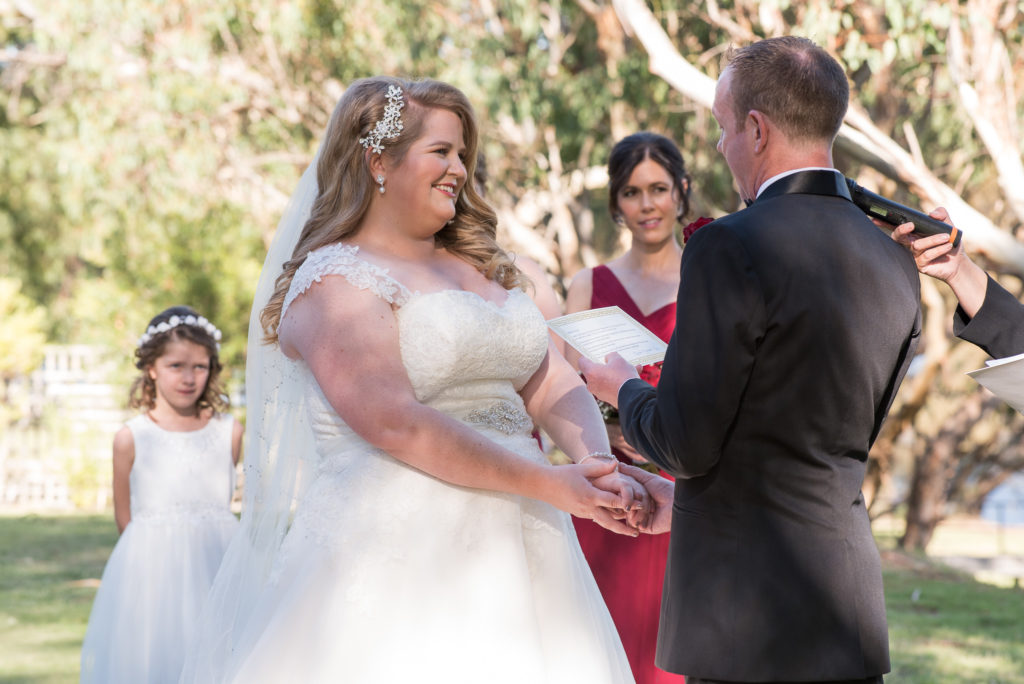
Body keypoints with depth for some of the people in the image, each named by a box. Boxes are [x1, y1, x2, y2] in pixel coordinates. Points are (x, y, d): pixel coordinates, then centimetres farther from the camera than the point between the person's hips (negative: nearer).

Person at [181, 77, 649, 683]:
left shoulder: (481, 267, 18)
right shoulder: (333, 280, -6)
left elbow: (552, 383, 9)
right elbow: (394, 423, -17)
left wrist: (597, 470, -11)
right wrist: (548, 484, -18)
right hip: (396, 558, -7)